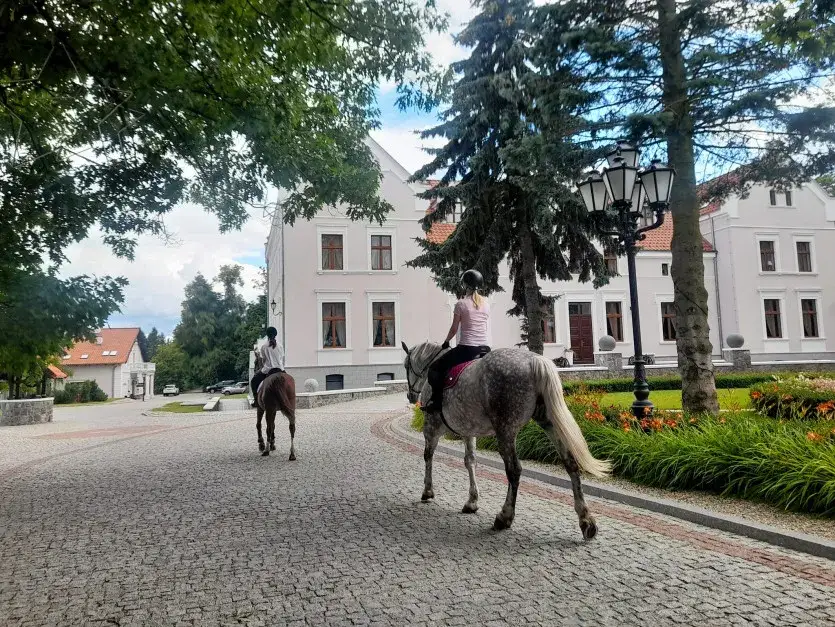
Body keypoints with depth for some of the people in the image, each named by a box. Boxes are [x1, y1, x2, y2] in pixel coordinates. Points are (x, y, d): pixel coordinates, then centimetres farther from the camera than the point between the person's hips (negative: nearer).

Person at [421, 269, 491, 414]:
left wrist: (445, 342, 17)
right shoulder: (486, 304, 11)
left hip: (466, 348, -6)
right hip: (485, 348, 6)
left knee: (435, 368, 6)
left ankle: (437, 401, -4)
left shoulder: (461, 304, -5)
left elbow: (454, 329, 0)